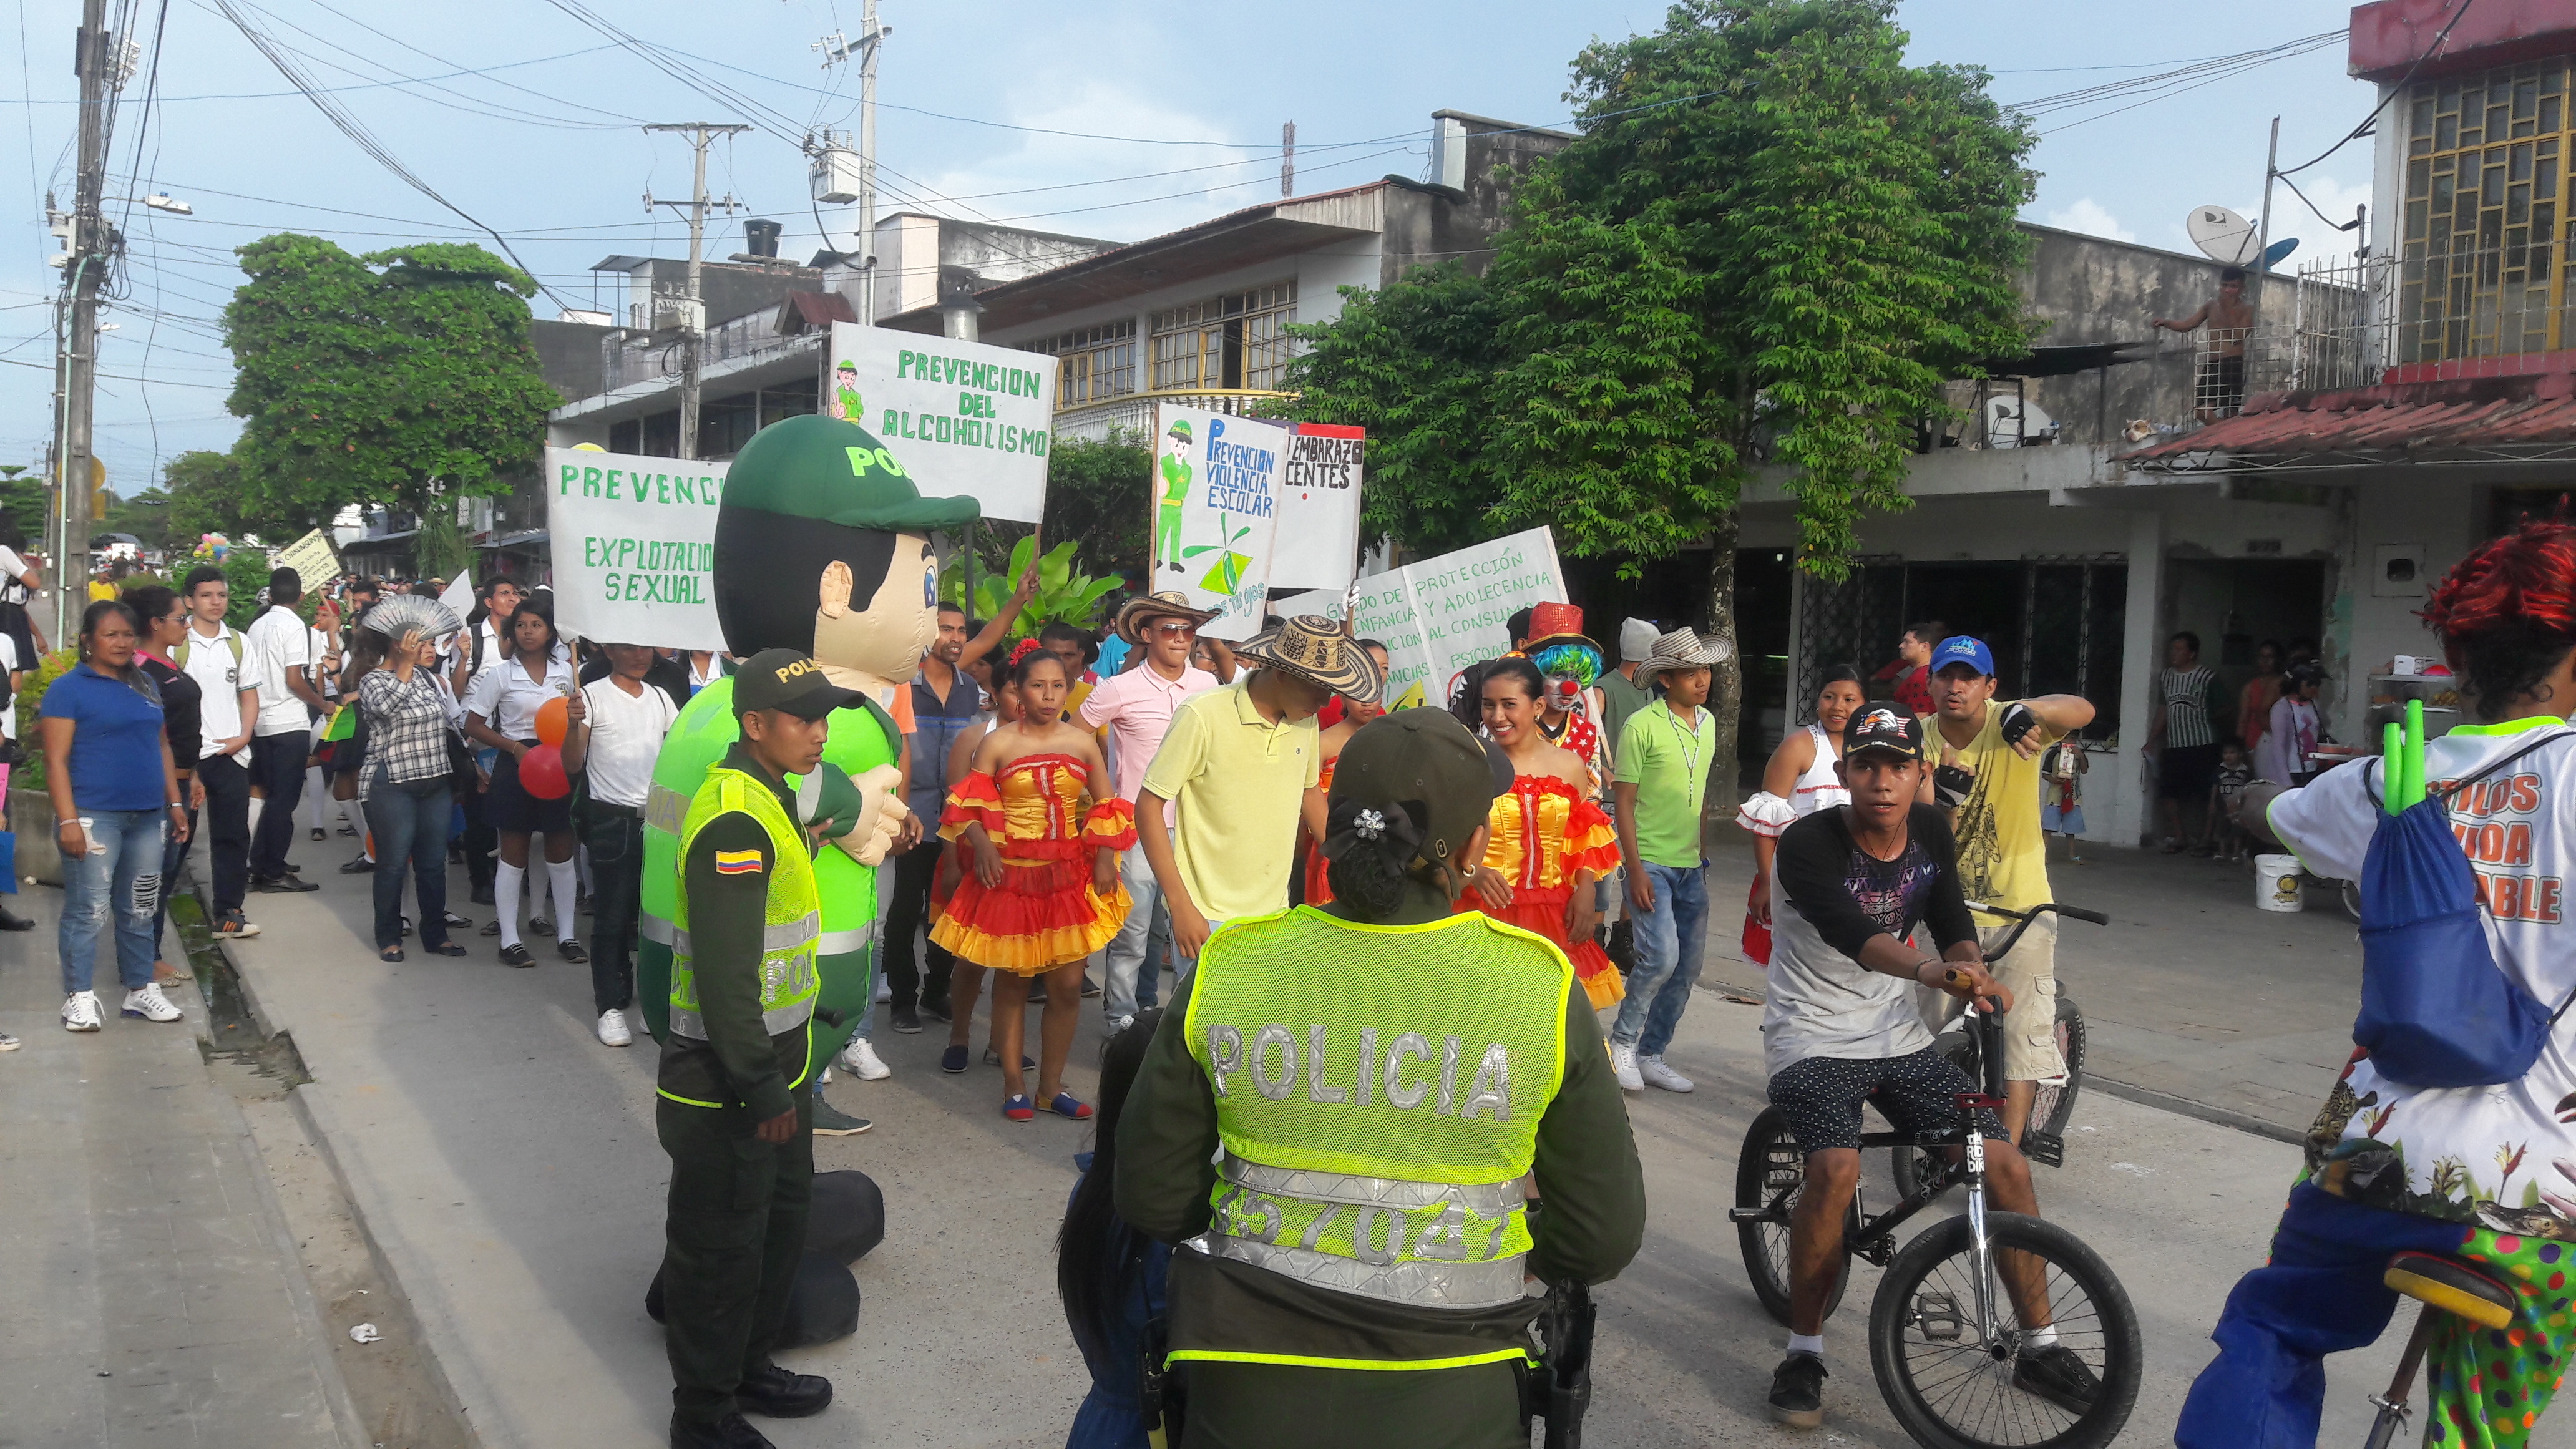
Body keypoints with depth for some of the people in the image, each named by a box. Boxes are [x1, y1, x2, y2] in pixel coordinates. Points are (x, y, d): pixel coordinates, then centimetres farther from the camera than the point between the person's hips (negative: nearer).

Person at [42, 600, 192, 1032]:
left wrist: (175, 803, 14)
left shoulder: (145, 684, 15)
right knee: (89, 911, -4)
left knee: (140, 910, 12)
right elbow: (56, 760, -9)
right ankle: (79, 997, 6)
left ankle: (140, 990, 21)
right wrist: (68, 820, -16)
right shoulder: (68, 688, -4)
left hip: (147, 817, 6)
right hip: (94, 817, -6)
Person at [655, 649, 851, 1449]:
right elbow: (724, 970, -27)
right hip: (726, 1080, -10)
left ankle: (748, 1367, 41)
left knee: (781, 1214, 23)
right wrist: (759, 1086, -23)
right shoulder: (734, 819, -23)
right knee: (721, 1246, 5)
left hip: (773, 1056, 10)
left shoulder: (767, 798, 9)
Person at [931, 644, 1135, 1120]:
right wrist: (981, 844, -24)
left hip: (1070, 876, 3)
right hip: (1012, 875, -2)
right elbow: (968, 806, -6)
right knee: (1011, 981, 7)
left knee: (1067, 986, 2)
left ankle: (1051, 1086, 17)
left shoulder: (1083, 741, 4)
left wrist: (1105, 858, -2)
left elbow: (1106, 807, 11)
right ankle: (1014, 1088, 17)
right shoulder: (997, 743, -4)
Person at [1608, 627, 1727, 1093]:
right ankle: (1622, 1041, 2)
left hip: (1691, 866, 7)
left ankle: (1650, 1054, 22)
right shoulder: (1643, 726, -10)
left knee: (1687, 968, 8)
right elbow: (1623, 802, -10)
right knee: (1661, 956, -18)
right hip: (1651, 863, -7)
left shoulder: (1708, 723, 10)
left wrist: (1705, 855, 18)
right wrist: (1635, 870, -15)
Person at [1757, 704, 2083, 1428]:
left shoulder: (1930, 832, -1)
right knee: (1836, 1169, -30)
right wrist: (1925, 970, -56)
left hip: (1898, 1036, 6)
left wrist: (1974, 971, -22)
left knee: (2005, 1164, -3)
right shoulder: (1810, 841, -21)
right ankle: (1803, 1352, -11)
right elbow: (1847, 929, -38)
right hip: (1812, 1039, -6)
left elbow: (1952, 922, 2)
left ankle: (2039, 1347, 16)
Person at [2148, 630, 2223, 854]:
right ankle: (2179, 837, 13)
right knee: (2168, 793, 0)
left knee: (2203, 794, -4)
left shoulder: (2208, 676, -3)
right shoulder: (2165, 676, 13)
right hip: (2173, 745, 5)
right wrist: (2151, 741, 13)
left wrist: (2212, 714, -16)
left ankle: (2204, 838, 6)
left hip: (2202, 745, -5)